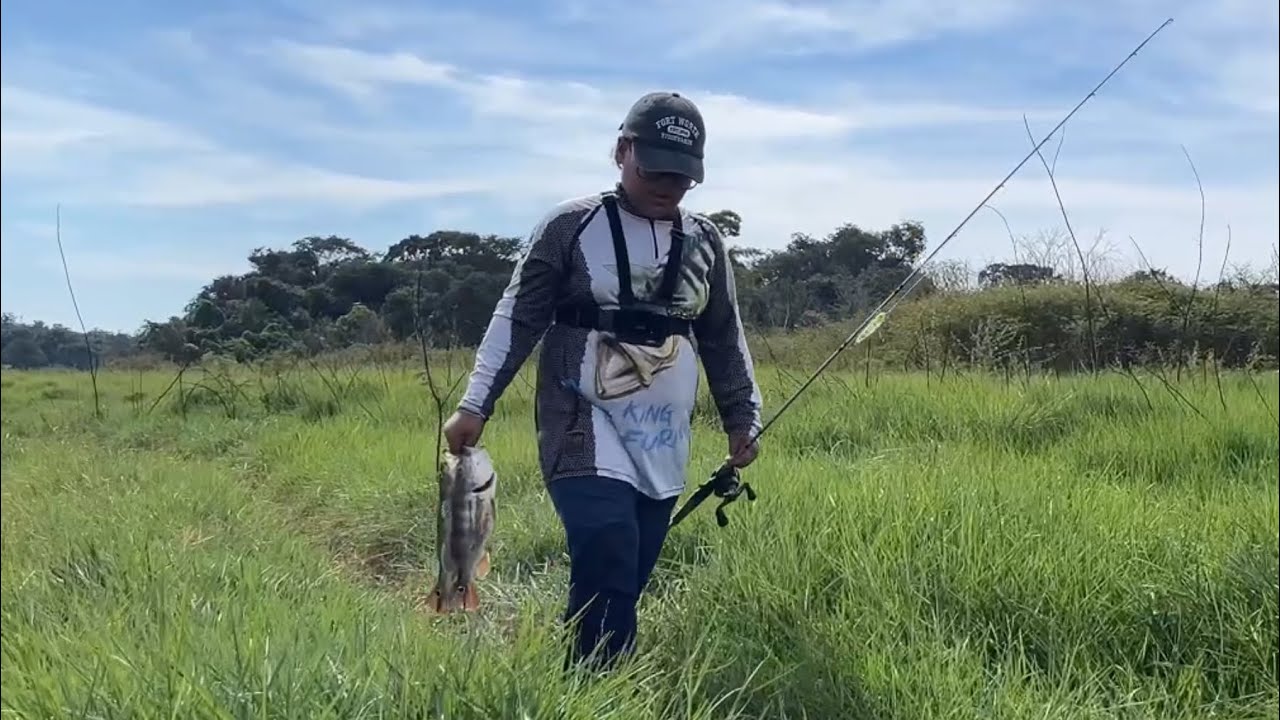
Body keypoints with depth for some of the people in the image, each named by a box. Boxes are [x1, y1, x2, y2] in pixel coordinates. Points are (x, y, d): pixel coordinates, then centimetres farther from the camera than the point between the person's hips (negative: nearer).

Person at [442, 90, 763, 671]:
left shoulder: (704, 241, 9)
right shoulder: (571, 226, -4)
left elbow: (724, 337, 18)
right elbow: (517, 318, -2)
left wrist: (742, 417, 17)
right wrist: (475, 405, -6)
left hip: (663, 448, 5)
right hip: (586, 434, -5)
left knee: (625, 585, 6)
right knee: (607, 577, -18)